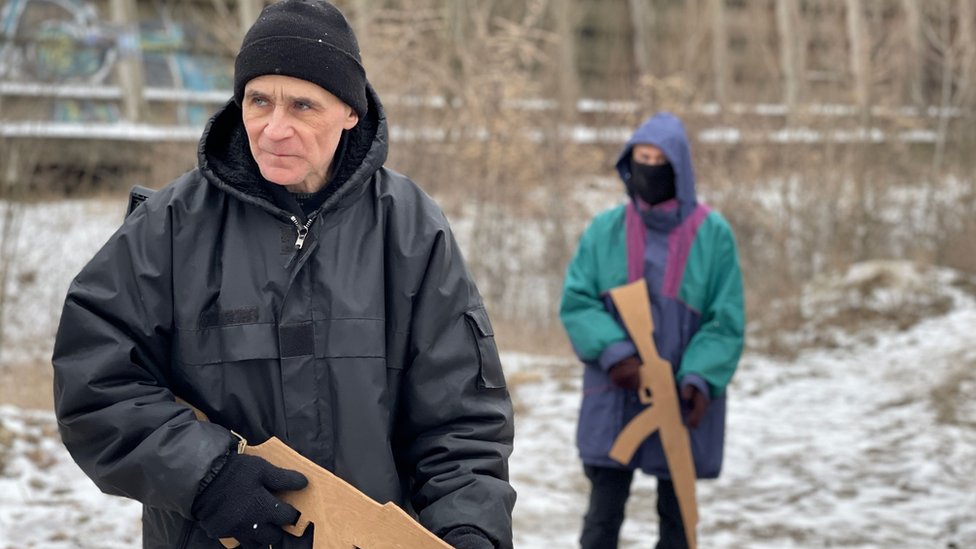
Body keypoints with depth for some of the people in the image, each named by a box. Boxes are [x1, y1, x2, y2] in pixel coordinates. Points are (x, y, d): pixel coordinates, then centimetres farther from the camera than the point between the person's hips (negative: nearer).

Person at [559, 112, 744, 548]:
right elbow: (576, 301, -4)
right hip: (614, 397, 1)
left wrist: (700, 378, -20)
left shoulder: (713, 235, -4)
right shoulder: (605, 230, 0)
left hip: (681, 400, 0)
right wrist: (612, 351, -20)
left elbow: (727, 321, -6)